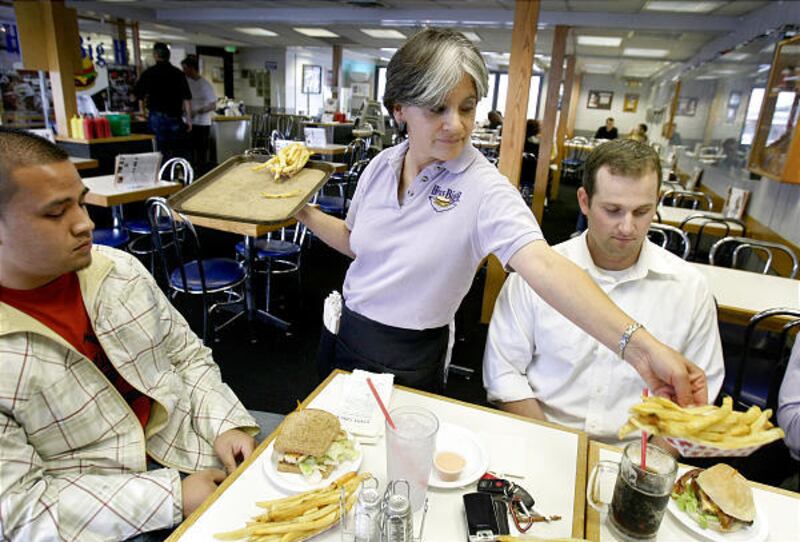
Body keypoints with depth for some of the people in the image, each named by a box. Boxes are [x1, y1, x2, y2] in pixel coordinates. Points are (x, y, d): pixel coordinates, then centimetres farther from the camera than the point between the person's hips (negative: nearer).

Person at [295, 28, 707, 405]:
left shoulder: (484, 188, -21)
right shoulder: (381, 166, -5)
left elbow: (543, 265, -35)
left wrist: (639, 346, -46)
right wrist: (305, 213, -4)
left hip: (408, 360, -5)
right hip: (343, 331, 5)